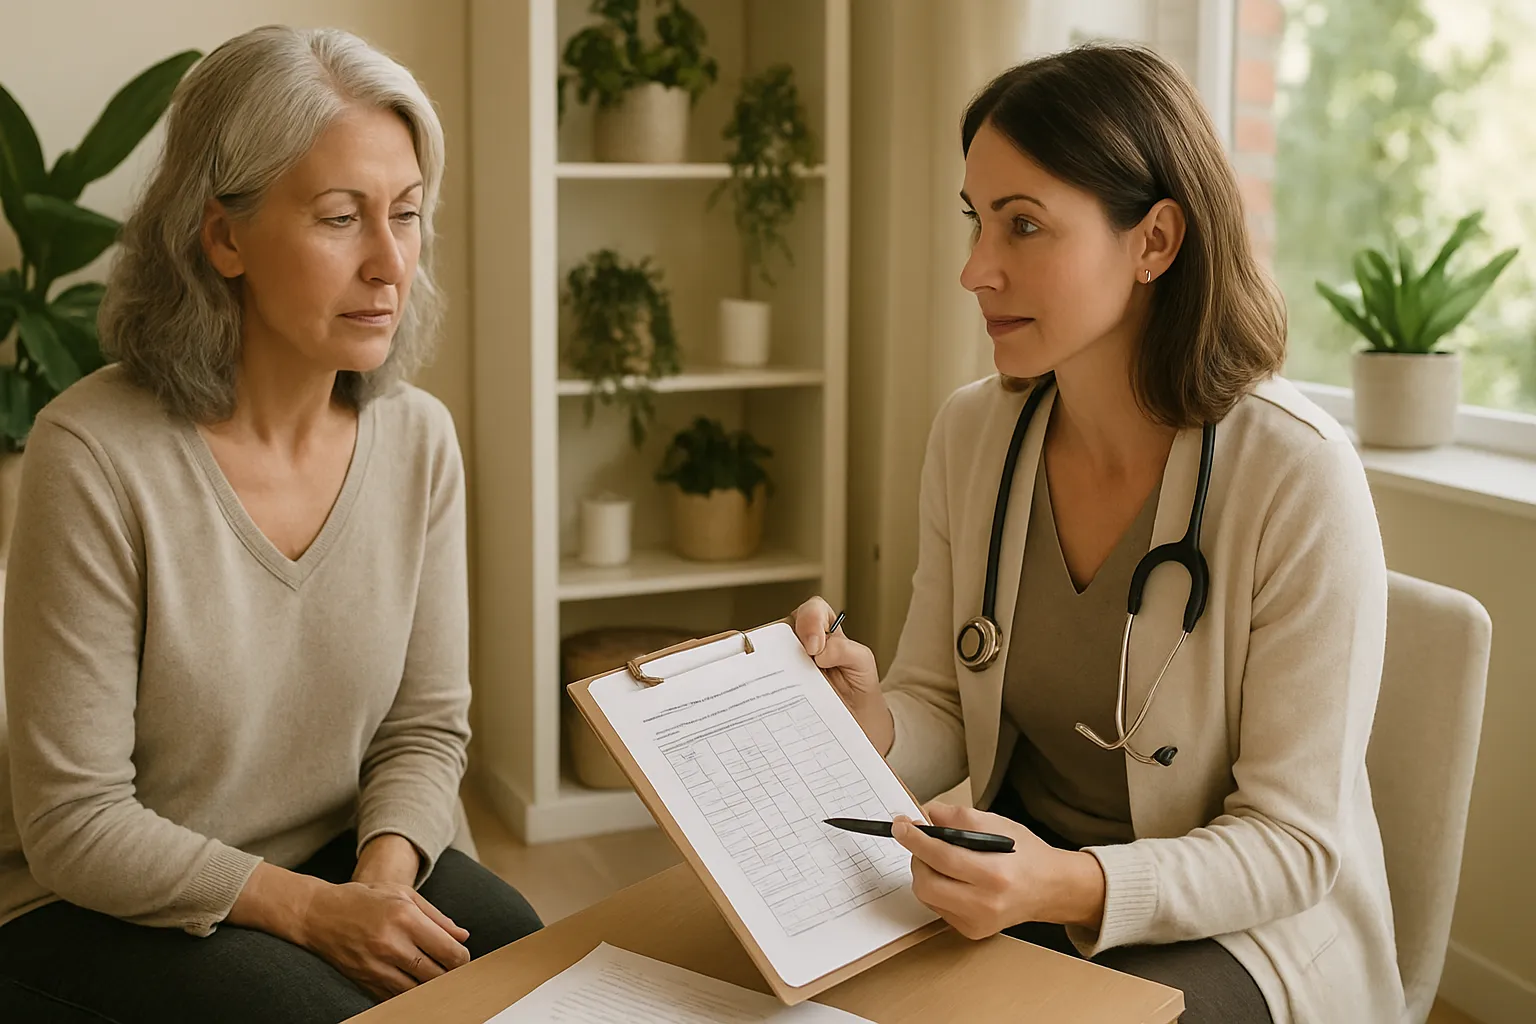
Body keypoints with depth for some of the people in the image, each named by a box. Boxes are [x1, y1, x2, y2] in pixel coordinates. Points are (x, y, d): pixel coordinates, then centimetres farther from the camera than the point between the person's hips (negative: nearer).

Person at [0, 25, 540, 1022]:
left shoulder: (419, 439, -5)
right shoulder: (96, 454, -20)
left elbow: (426, 726, 2)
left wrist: (386, 873, -17)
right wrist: (310, 910, -22)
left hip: (344, 865, 4)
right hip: (103, 908, -4)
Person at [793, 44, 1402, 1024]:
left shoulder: (1297, 475, -21)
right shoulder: (971, 433, -3)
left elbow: (1294, 841, -17)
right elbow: (946, 720, 4)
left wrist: (1076, 887, -33)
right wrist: (873, 720, -19)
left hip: (1243, 929, -5)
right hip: (1016, 864, 5)